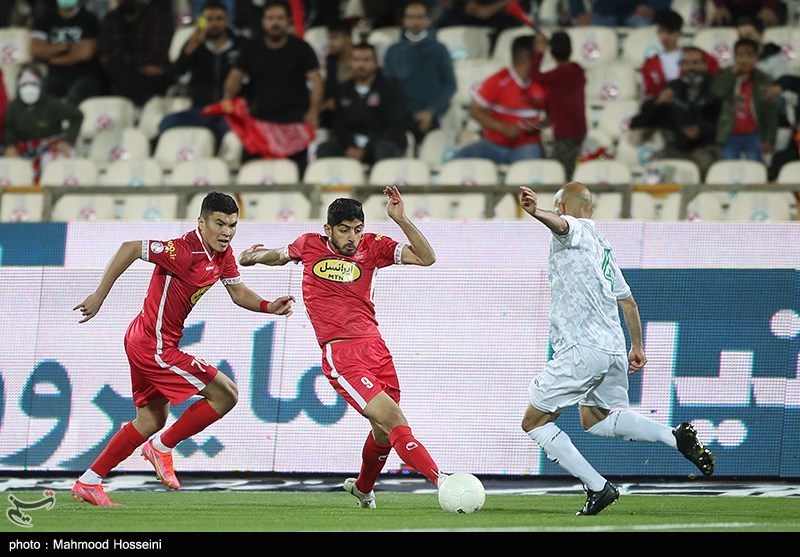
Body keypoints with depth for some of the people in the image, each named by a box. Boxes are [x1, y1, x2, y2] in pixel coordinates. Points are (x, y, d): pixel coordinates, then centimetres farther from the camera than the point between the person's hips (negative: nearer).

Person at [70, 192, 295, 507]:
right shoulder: (185, 252, -25)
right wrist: (99, 296, -24)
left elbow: (239, 294, 12)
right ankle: (161, 447, 5)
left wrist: (269, 307, -7)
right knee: (226, 395, -7)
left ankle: (88, 483, 25)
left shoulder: (223, 254, 3)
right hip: (156, 347, -10)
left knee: (152, 420, 22)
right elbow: (130, 248, -26)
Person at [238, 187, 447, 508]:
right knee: (393, 421, -19)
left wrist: (400, 219, -12)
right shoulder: (310, 245, 6)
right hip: (340, 356, -4)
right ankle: (440, 481, -29)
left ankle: (362, 488, 41)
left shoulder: (371, 247, 6)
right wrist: (256, 257, 21)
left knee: (385, 433, 13)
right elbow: (282, 255, 31)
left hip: (374, 347, 4)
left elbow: (426, 258, -4)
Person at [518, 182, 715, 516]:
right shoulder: (603, 246, 23)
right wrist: (637, 347, 39)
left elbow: (560, 223, -28)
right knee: (595, 419, 26)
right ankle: (675, 436, 6)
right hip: (614, 350, 9)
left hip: (581, 348, -9)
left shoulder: (575, 230, -1)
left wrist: (537, 213, -50)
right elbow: (628, 301, 28)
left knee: (535, 422, 2)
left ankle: (597, 487, -6)